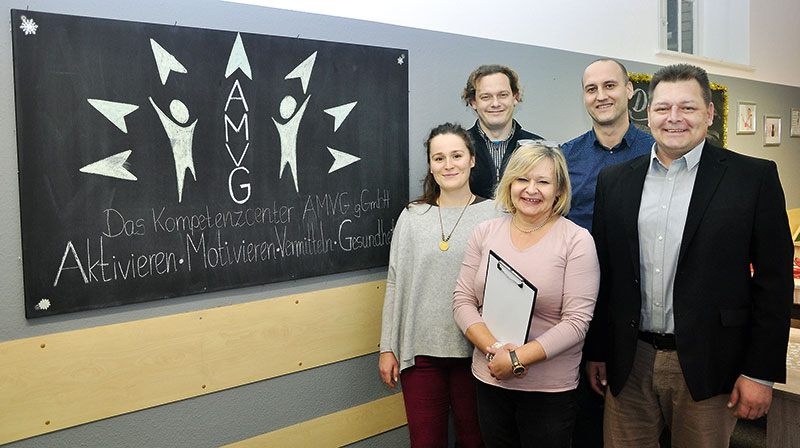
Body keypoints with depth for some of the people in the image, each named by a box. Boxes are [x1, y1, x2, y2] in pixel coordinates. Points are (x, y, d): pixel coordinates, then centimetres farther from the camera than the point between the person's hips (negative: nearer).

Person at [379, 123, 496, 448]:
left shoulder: (494, 215, -1)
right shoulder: (411, 217, 5)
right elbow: (394, 285, 8)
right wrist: (388, 348, 6)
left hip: (474, 349, -1)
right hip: (420, 349, 2)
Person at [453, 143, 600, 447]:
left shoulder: (577, 240, -7)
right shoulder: (485, 232, 3)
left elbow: (577, 321, -13)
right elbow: (463, 300, 0)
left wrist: (517, 358, -18)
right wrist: (494, 349, -14)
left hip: (550, 389, -3)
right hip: (489, 380, 3)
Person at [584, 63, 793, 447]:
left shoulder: (755, 178, -3)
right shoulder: (614, 181, 5)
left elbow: (774, 280, -4)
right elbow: (603, 274, 8)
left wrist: (761, 372, -6)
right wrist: (596, 351, 8)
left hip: (707, 367, -2)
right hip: (629, 365, 3)